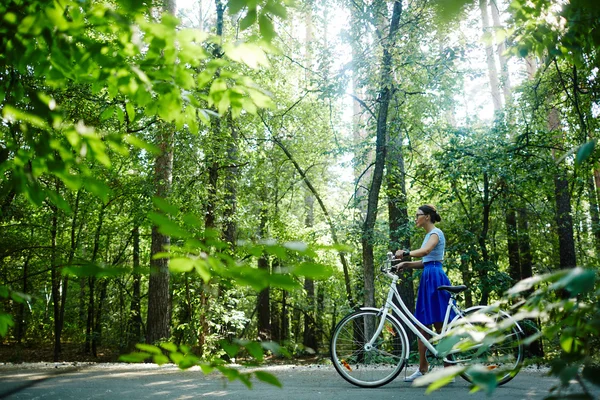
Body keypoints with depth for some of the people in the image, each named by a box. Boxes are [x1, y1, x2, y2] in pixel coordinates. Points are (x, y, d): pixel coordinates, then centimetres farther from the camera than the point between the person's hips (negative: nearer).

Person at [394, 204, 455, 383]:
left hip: (435, 277, -10)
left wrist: (406, 253, -42)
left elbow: (426, 251, -28)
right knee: (422, 324, 7)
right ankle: (422, 369, 13)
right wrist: (406, 264, 2)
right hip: (427, 278, 10)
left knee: (440, 325, -6)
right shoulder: (428, 235, 21)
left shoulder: (436, 233, -6)